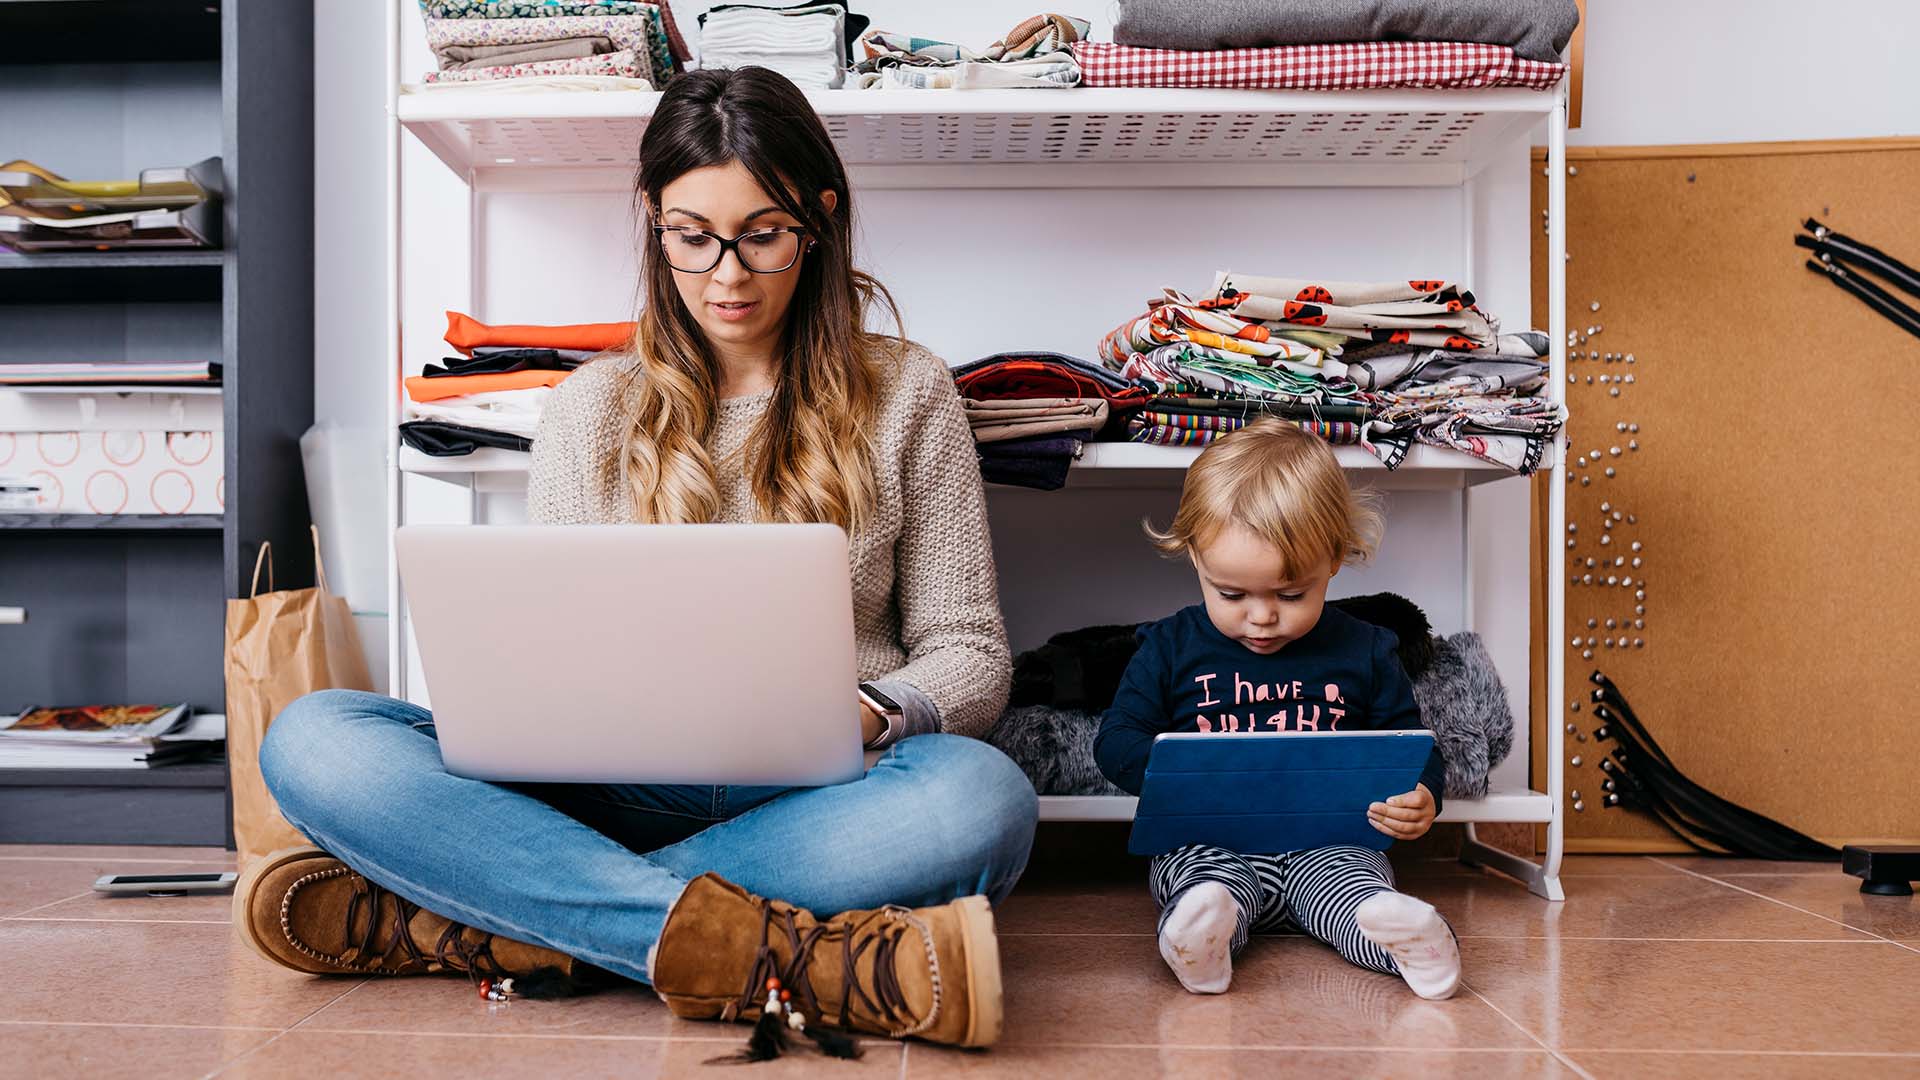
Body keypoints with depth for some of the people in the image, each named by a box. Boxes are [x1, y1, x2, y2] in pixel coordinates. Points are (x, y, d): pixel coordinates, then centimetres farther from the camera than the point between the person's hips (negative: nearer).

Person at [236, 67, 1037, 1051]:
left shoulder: (904, 395, 8)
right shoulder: (593, 406, 13)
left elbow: (971, 655, 6)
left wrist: (866, 714, -16)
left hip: (814, 802, -1)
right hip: (617, 796, 2)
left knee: (981, 796, -36)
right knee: (312, 740, -21)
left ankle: (442, 921, -29)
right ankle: (812, 952, -35)